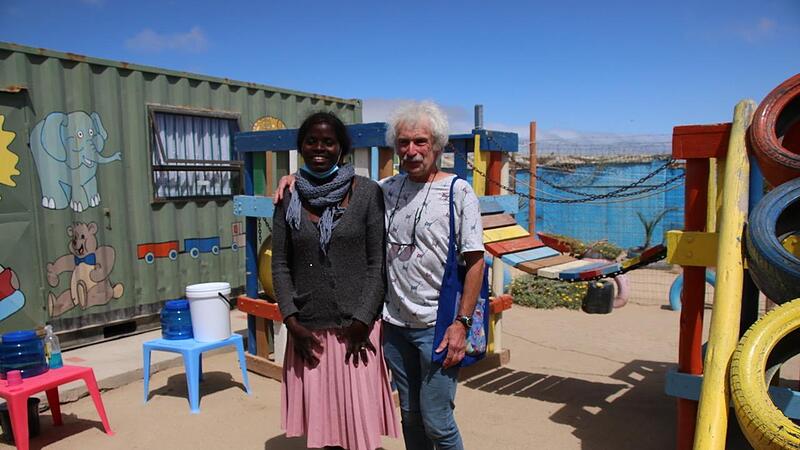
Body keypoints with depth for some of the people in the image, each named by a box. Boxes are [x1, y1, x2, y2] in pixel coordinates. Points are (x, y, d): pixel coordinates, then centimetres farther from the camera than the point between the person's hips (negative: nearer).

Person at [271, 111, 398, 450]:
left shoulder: (367, 192, -3)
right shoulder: (289, 197, 6)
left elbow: (378, 263, -4)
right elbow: (280, 264, 7)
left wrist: (362, 321, -9)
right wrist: (291, 320, -2)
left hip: (356, 328, -2)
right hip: (309, 331, 3)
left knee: (360, 421, 2)